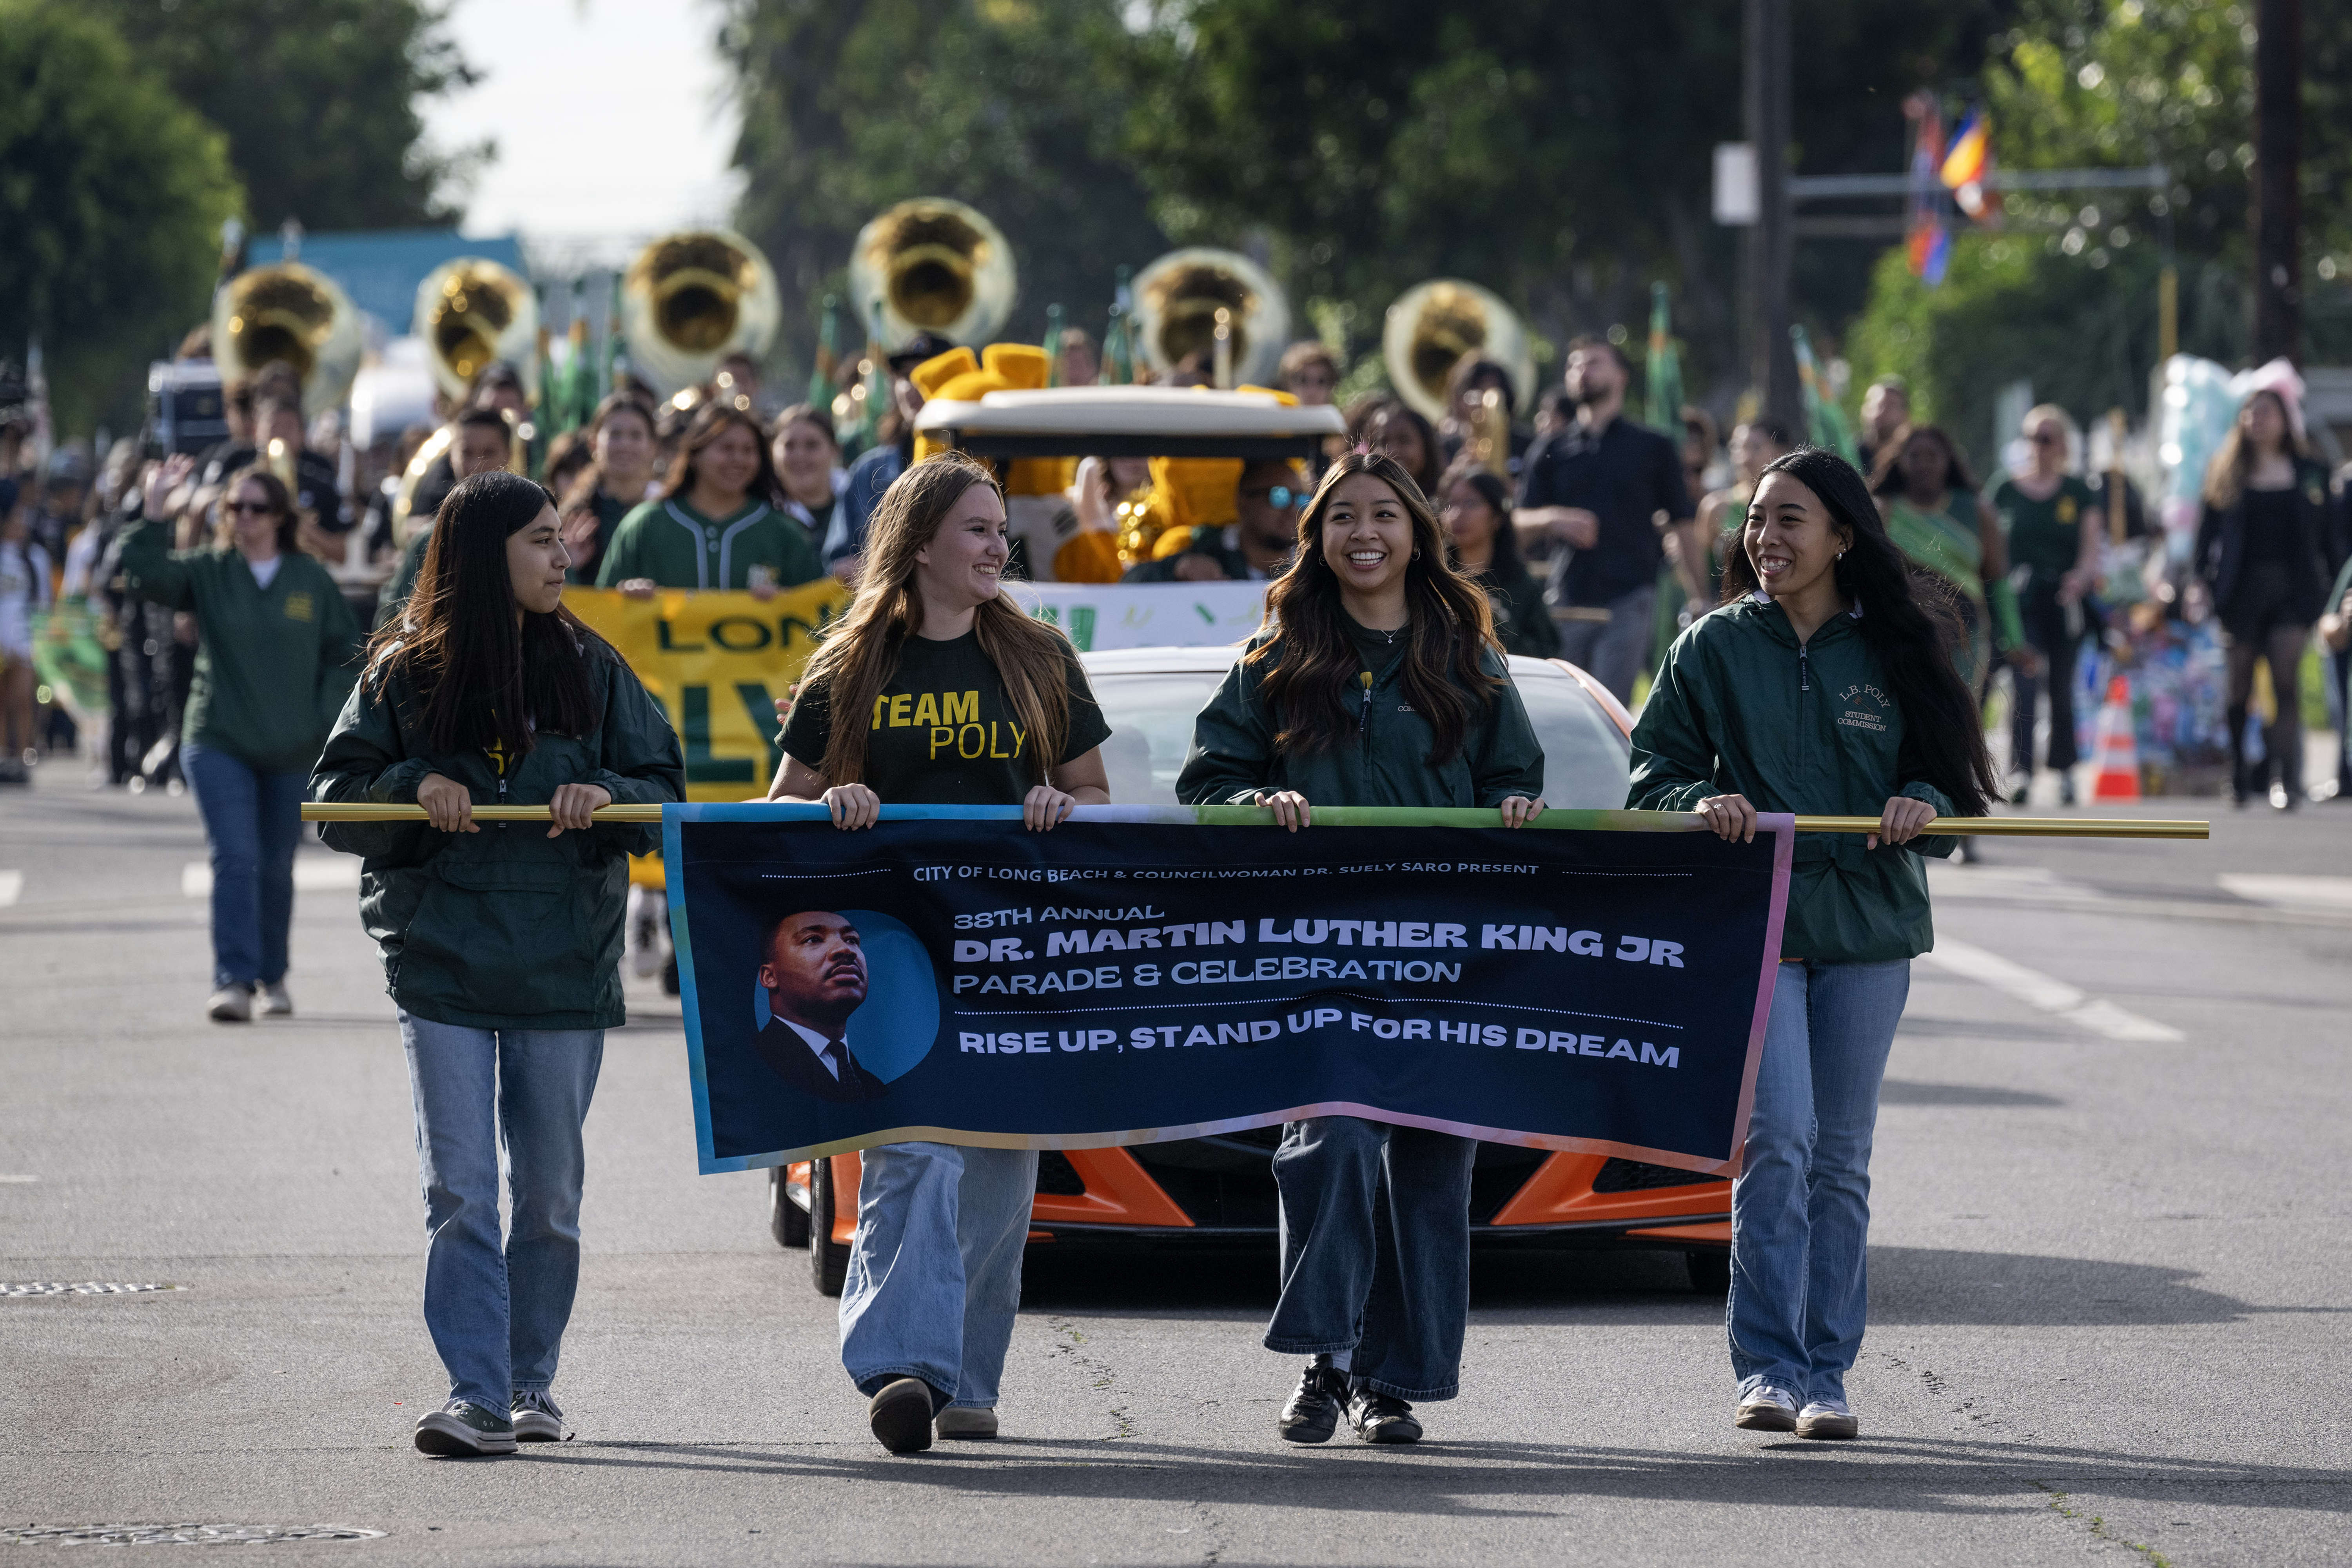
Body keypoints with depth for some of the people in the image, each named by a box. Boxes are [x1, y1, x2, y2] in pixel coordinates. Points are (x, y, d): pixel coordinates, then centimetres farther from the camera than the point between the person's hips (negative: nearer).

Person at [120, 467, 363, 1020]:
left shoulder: (311, 580, 2)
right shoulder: (207, 573, 0)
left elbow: (345, 655, 9)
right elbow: (139, 571, -13)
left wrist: (328, 720, -2)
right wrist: (155, 516, -20)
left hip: (292, 751, 2)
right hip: (219, 745, -2)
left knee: (276, 869, 13)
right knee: (235, 860, -15)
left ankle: (273, 975, 30)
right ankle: (234, 981, -18)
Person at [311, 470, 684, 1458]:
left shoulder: (589, 667, 6)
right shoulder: (406, 673, 3)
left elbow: (663, 791, 8)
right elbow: (335, 799, 4)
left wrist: (604, 796, -13)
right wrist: (416, 786, -14)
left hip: (565, 963, 2)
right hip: (440, 960, -2)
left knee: (548, 1192, 8)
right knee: (461, 1190, -9)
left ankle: (531, 1384, 21)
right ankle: (475, 1394, -11)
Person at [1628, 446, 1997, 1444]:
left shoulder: (1893, 651, 7)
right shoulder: (1715, 647, 5)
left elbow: (1947, 770, 12)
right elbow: (1652, 772, 7)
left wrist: (1922, 802, -11)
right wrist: (1703, 801, -14)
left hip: (1868, 919, 2)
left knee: (1841, 1155, 6)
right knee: (1778, 1137, -15)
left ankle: (1825, 1371, 12)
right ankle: (1767, 1368, -13)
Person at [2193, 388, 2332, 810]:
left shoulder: (2308, 473, 10)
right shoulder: (2226, 474, 9)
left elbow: (2326, 535, 12)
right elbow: (2206, 535, 8)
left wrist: (2331, 588, 6)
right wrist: (2202, 582, -3)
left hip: (2293, 588, -1)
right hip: (2241, 590, 1)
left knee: (2286, 678, -14)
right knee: (2240, 688, 4)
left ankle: (2285, 778, -16)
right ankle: (2239, 779, 17)